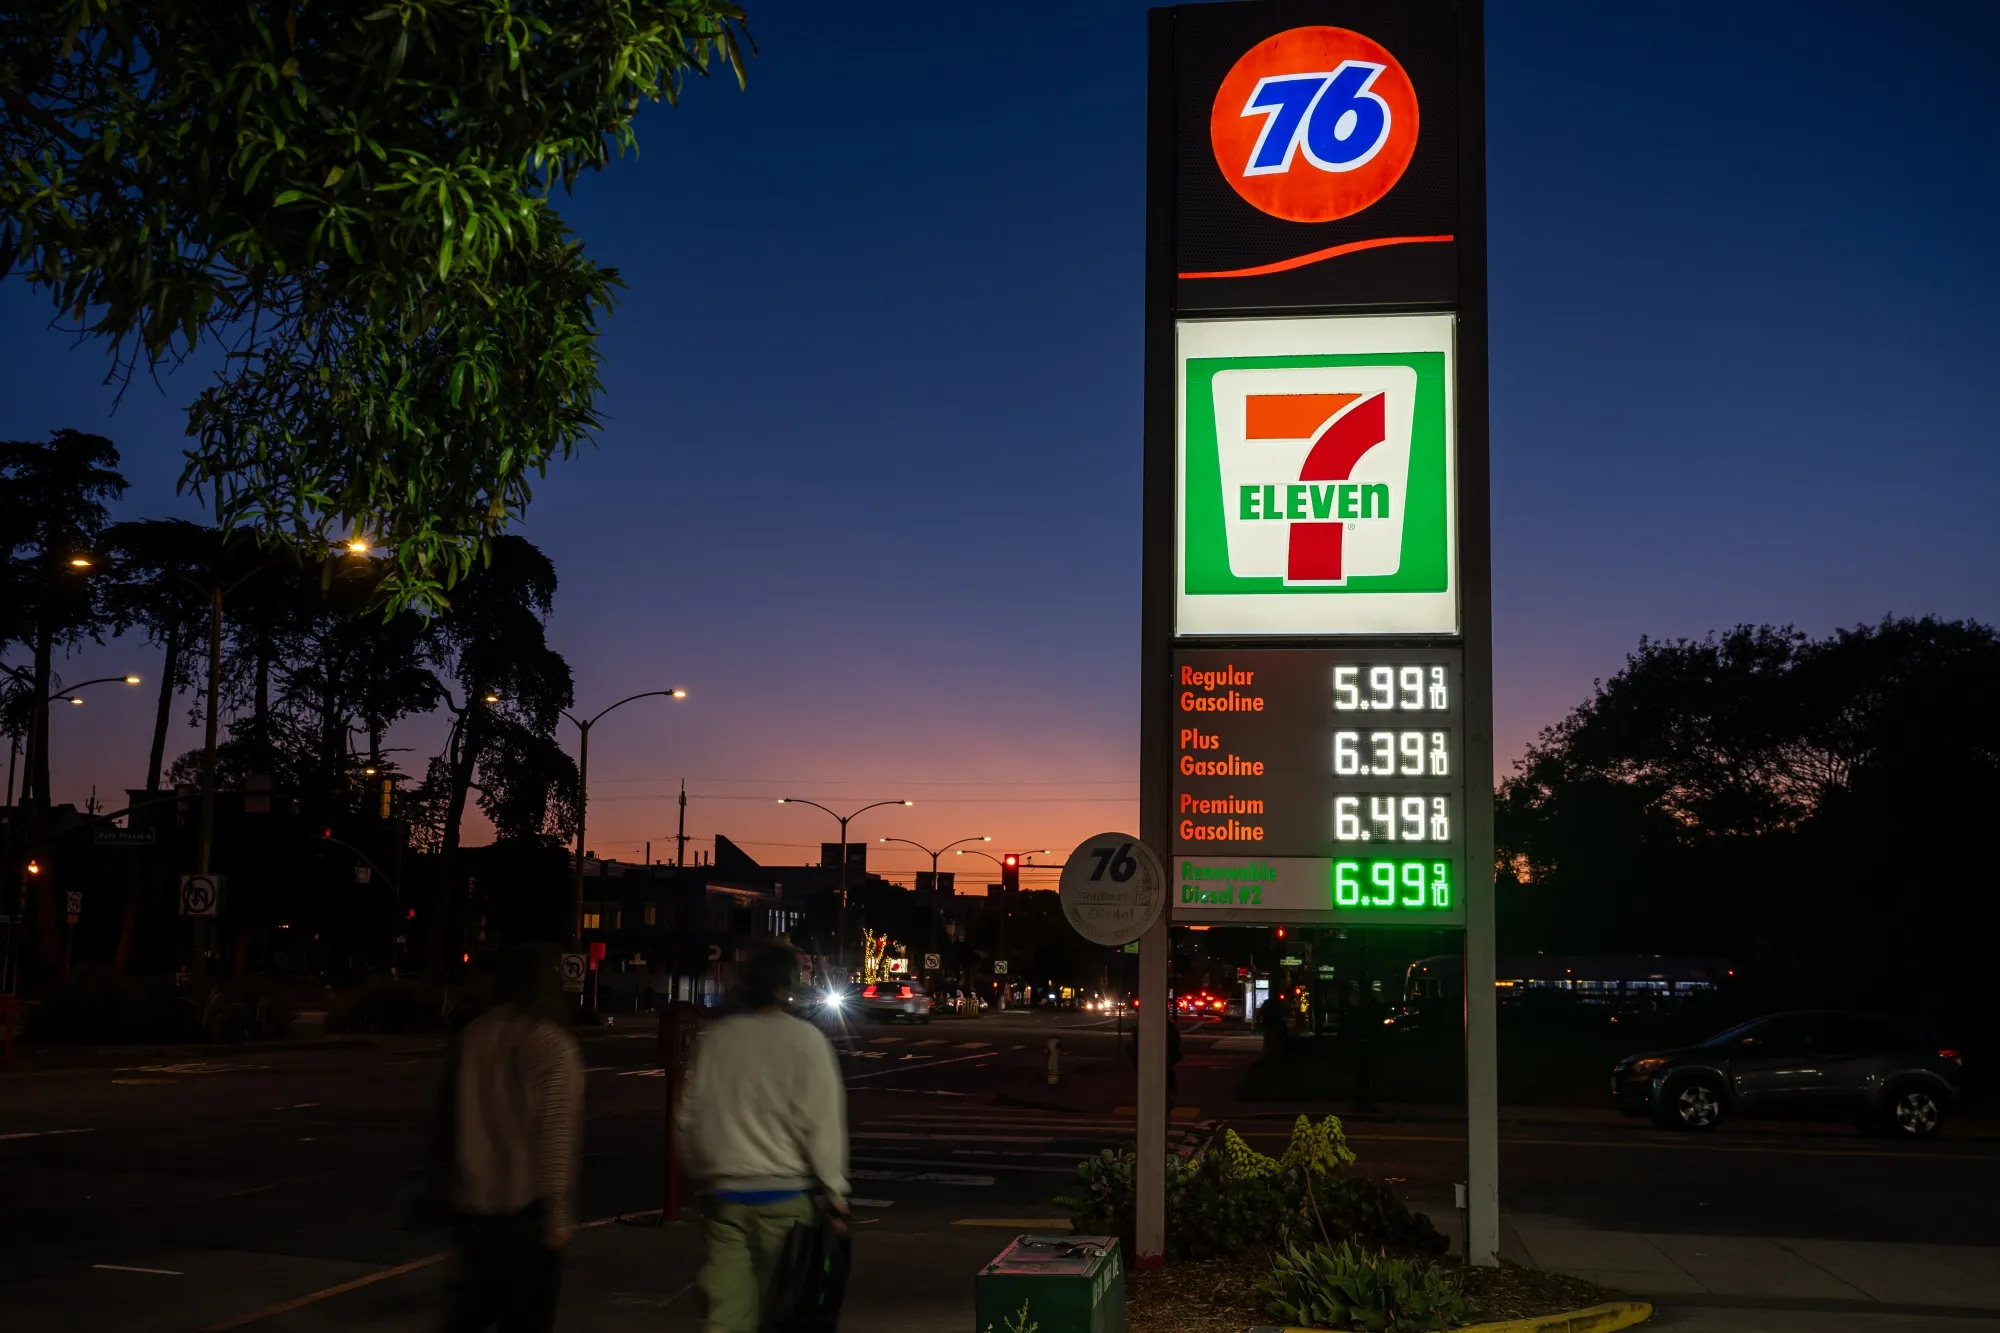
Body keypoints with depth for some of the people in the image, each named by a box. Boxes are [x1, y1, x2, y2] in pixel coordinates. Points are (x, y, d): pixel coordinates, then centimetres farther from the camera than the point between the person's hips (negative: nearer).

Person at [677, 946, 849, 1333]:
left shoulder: (717, 1038, 5)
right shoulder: (805, 1039, -8)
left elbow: (690, 1115, 12)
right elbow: (820, 1121, -11)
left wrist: (701, 1171, 25)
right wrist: (834, 1189, -4)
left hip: (726, 1195, 3)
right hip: (785, 1194, -3)